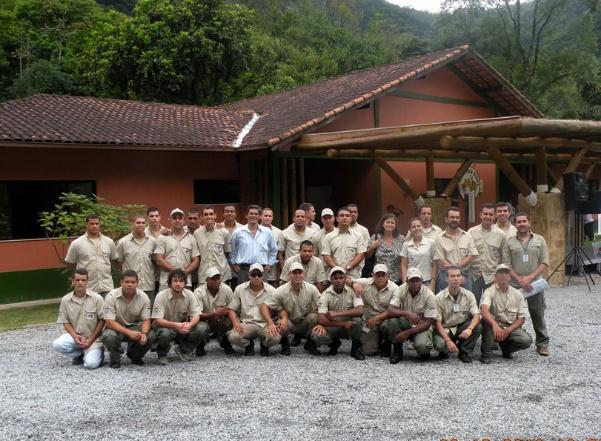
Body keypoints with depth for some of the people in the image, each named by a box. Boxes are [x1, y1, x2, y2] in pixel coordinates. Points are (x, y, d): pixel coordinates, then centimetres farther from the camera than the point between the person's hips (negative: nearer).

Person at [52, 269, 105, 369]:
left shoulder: (97, 298, -11)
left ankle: (97, 352, 12)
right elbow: (65, 322, 3)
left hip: (93, 338, -3)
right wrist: (75, 336, -15)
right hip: (75, 336, 3)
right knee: (57, 344, -26)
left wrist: (90, 340, -12)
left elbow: (102, 320, -7)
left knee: (90, 364, -25)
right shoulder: (65, 300, -3)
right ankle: (81, 354, 2)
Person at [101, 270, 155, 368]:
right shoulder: (111, 296, -18)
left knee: (150, 336, -26)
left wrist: (144, 333, -32)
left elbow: (146, 320, -8)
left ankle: (135, 356, 7)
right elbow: (109, 322, -23)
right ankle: (115, 359, -2)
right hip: (116, 328, -2)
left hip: (135, 327, 3)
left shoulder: (143, 297, -10)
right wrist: (129, 332, -37)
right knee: (108, 336, -36)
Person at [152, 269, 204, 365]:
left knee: (201, 328, -23)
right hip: (166, 326, -3)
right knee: (164, 333, -38)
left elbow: (196, 315, -11)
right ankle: (162, 355, -3)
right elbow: (158, 320, -23)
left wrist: (189, 324, -35)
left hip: (184, 328, 3)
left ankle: (183, 350, 4)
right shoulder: (161, 296, -18)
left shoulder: (190, 295, -10)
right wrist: (175, 325, -40)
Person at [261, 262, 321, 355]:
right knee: (281, 325, -35)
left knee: (313, 317, -31)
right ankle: (284, 343, 2)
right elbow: (264, 306, -16)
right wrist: (270, 323, -31)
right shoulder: (281, 291, -15)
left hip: (305, 322, 1)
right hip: (289, 322, -1)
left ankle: (310, 343, -2)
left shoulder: (311, 289, -12)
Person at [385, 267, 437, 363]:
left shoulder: (429, 296, -16)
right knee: (393, 319, -31)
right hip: (405, 324, 2)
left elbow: (428, 323, -17)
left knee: (421, 345, -34)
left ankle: (424, 352, 6)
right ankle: (397, 351, -8)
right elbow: (389, 312, -22)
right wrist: (407, 313, -40)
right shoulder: (401, 290, -12)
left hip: (421, 327, -2)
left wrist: (407, 333, -26)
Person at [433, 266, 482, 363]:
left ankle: (464, 352, -5)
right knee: (439, 344, -34)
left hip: (462, 328, 3)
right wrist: (448, 340, -28)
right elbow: (437, 322, -13)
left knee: (478, 327, -27)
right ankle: (444, 351, 5)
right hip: (445, 329, -3)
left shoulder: (469, 295, -4)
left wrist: (469, 329, -36)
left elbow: (476, 316, -13)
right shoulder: (439, 297, -12)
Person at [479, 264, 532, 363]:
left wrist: (507, 331, -15)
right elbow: (484, 309, -29)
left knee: (526, 340, -26)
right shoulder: (489, 292, -10)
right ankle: (486, 353, -19)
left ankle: (505, 347, 7)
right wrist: (495, 325, -47)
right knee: (487, 319, -34)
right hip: (494, 327, -2)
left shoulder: (517, 294, 1)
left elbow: (521, 319, 1)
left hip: (511, 328, 3)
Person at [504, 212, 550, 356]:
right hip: (514, 285, 0)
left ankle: (542, 344, 14)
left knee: (538, 316, 5)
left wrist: (530, 277, -11)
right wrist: (519, 279, -11)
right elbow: (507, 264, 0)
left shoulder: (539, 240, 5)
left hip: (535, 284, 0)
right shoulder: (509, 241, 4)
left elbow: (544, 263, 0)